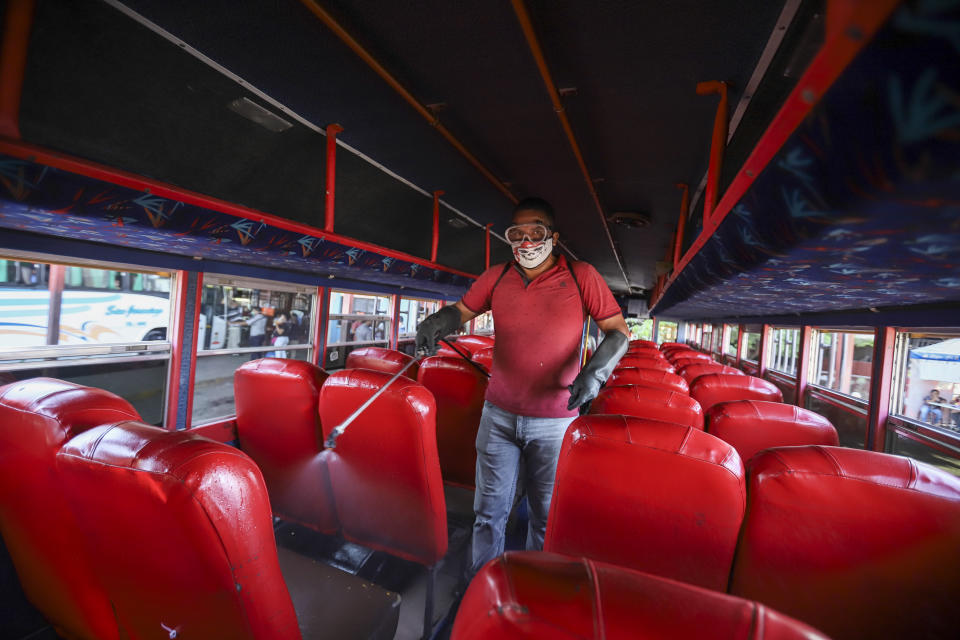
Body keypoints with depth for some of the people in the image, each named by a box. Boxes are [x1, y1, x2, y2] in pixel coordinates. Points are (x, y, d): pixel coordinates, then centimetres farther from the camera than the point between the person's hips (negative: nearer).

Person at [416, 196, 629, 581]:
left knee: (546, 515, 15)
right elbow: (462, 310, 10)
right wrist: (436, 323, -13)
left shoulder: (582, 277, -4)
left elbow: (618, 332, -2)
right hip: (498, 414, 2)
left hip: (553, 421, -1)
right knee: (489, 510, 12)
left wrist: (595, 371, -20)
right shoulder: (496, 277, 3)